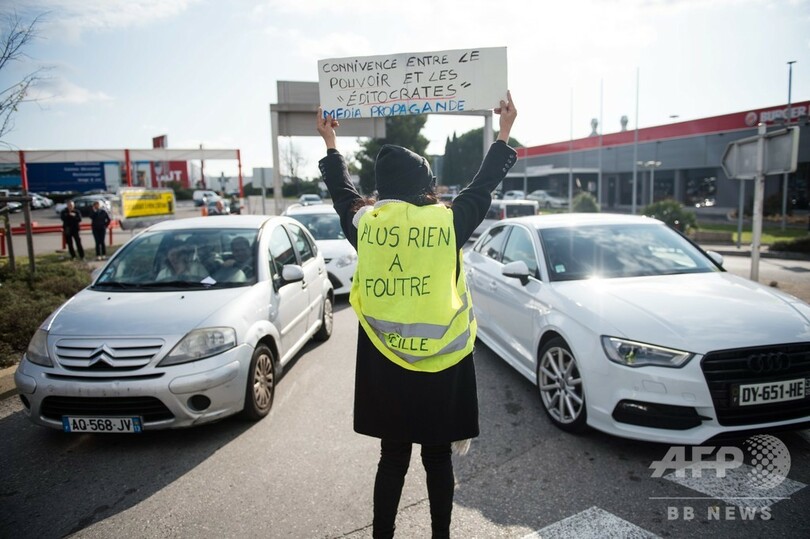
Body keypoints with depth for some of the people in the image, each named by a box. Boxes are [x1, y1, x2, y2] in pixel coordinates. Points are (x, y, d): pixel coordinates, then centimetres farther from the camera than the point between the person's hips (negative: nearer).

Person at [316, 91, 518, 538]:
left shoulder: (364, 223, -5)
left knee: (392, 457, 15)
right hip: (441, 364, -1)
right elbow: (483, 186, 6)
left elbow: (342, 192, 15)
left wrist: (330, 143, 30)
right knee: (438, 457, 15)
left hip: (383, 364, 2)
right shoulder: (449, 221, -9)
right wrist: (503, 134, 20)